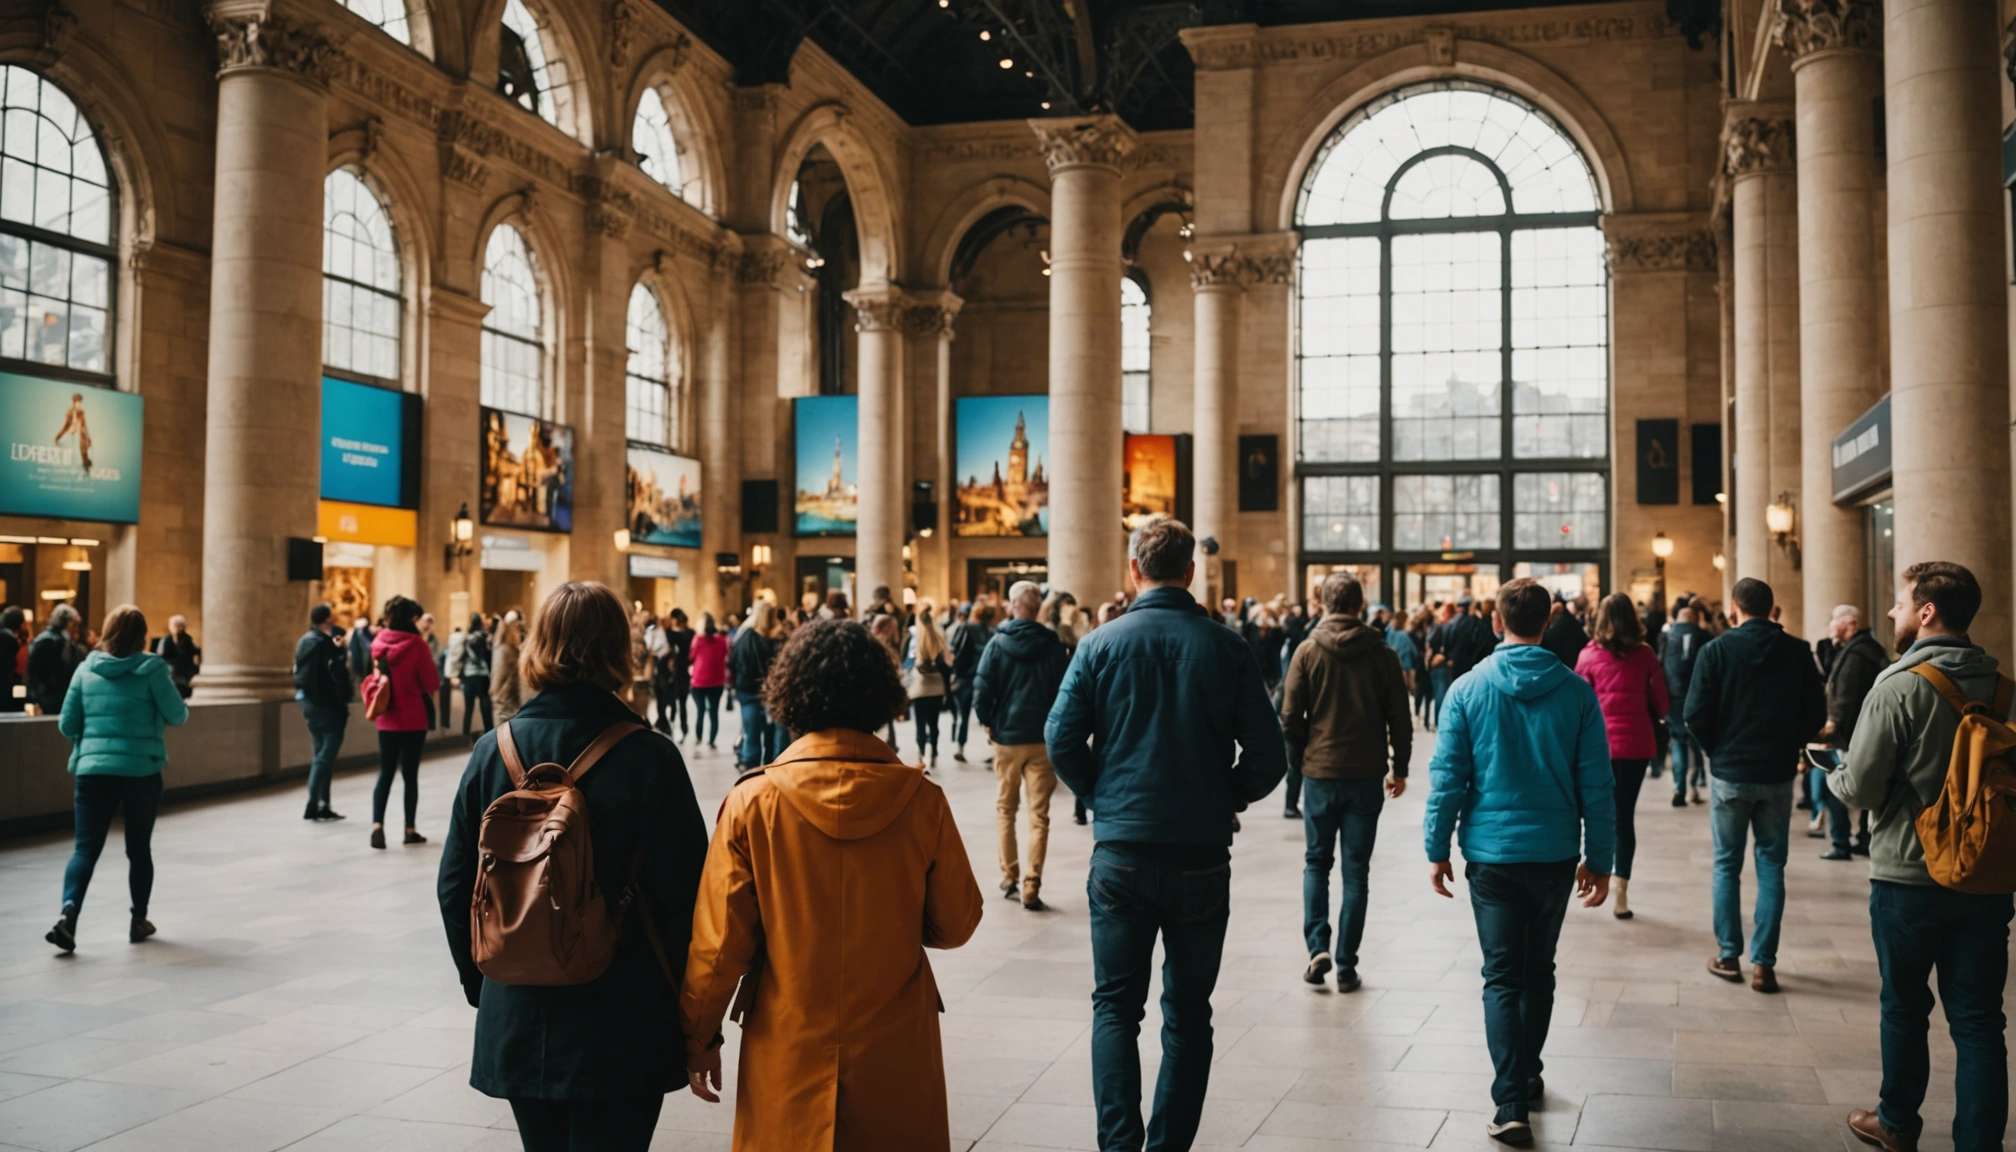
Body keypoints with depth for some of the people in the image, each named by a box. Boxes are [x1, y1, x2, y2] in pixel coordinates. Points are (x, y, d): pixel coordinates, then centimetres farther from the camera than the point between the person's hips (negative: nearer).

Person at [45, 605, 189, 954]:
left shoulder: (86, 669, 4)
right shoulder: (151, 668, -6)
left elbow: (67, 725, 6)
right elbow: (177, 715, -4)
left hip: (93, 769, 2)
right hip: (141, 769, -2)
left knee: (86, 847, 1)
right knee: (139, 848, 11)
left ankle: (69, 911, -21)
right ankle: (139, 920, 21)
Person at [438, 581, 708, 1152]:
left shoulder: (493, 751, -4)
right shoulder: (650, 757, -13)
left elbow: (456, 886, 3)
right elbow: (685, 893, -13)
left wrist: (480, 984, 17)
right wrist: (690, 1013, -1)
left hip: (518, 1023, 4)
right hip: (622, 1032, -3)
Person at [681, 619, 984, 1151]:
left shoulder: (753, 801, -13)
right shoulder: (921, 799, -11)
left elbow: (719, 939, -9)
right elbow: (955, 924, -2)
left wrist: (699, 1038, 5)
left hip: (788, 1054, 0)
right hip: (896, 1055, 1)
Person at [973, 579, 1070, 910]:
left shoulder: (998, 643, -6)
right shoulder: (1053, 646, -3)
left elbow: (981, 690, -10)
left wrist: (988, 723, 4)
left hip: (1007, 737, 0)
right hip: (1043, 738, 0)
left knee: (1005, 809, 17)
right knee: (1039, 814, 4)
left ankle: (1009, 878, 21)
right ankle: (1031, 886, -2)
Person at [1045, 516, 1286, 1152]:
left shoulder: (1100, 644, -4)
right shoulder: (1226, 647, -3)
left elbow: (1062, 739, -7)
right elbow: (1268, 754, -4)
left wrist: (1101, 795, 9)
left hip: (1120, 854, 0)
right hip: (1201, 855, 0)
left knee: (1115, 1005, 11)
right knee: (1188, 1011, 13)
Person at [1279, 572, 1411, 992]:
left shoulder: (1307, 652, -4)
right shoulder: (1382, 654, -1)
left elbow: (1290, 717, -4)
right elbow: (1399, 718, 2)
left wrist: (1298, 762, 10)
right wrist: (1399, 768, 13)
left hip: (1320, 773, 0)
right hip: (1366, 775, 0)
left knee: (1317, 862, 14)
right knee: (1356, 870, 7)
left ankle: (1318, 948, 0)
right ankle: (1346, 965, 8)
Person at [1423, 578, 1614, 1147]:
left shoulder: (1469, 689, -7)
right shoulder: (1576, 691, -3)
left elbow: (1447, 777, -6)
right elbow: (1597, 783, -1)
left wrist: (1437, 850, 3)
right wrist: (1599, 858, 7)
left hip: (1491, 853, -2)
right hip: (1555, 854, 2)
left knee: (1502, 977, 3)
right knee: (1539, 970, 19)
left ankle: (1511, 1103, -6)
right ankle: (1527, 1075, 33)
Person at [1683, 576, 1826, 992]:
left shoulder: (1717, 649, -9)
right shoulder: (1796, 651, -2)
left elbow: (1696, 714, -12)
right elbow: (1816, 712, 0)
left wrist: (1716, 750, 6)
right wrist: (1787, 745, 14)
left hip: (1729, 773, -1)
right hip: (1777, 774, 2)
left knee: (1727, 864, 11)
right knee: (1771, 868, 8)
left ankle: (1728, 956, 13)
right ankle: (1763, 963, 6)